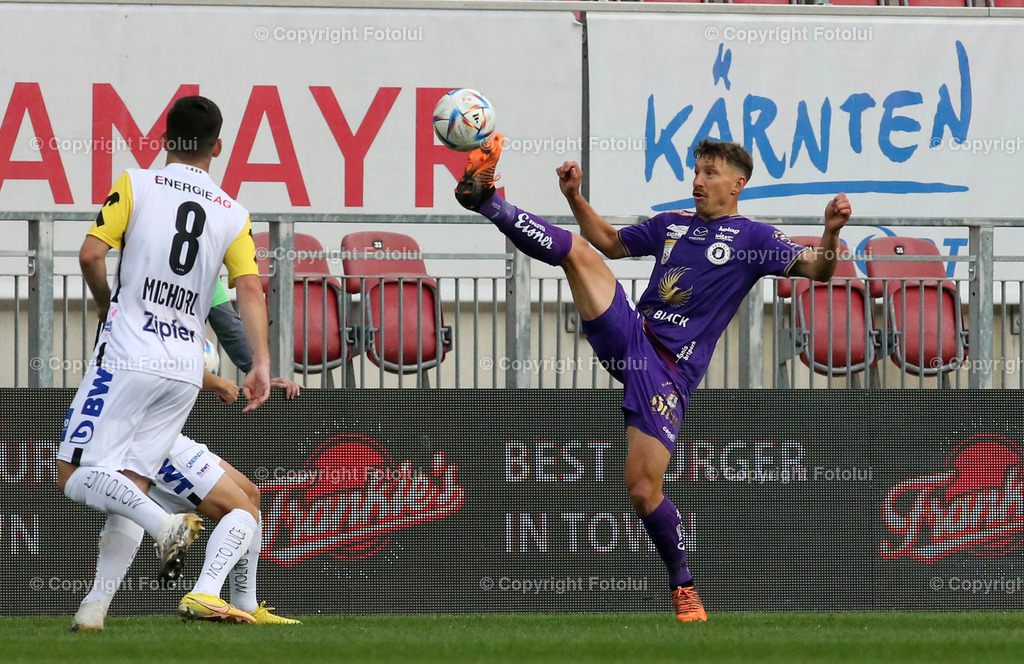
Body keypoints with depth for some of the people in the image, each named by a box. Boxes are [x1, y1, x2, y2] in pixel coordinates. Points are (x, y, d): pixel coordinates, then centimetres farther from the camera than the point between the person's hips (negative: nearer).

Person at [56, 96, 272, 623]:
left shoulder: (136, 185, 0)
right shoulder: (233, 214, 9)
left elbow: (91, 253, -7)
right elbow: (250, 288, -2)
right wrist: (261, 364, -5)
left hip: (128, 356, -5)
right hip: (186, 371, 5)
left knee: (73, 474, -5)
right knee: (129, 486, 7)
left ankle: (165, 525, -26)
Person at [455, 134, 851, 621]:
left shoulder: (752, 239, 3)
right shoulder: (671, 225, 20)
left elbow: (815, 269, -8)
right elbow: (609, 242, 35)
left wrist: (831, 233, -28)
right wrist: (576, 198, 24)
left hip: (669, 372, -5)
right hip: (628, 336, 5)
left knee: (642, 487, -13)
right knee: (578, 249, -14)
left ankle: (683, 586, 5)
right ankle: (488, 202, -11)